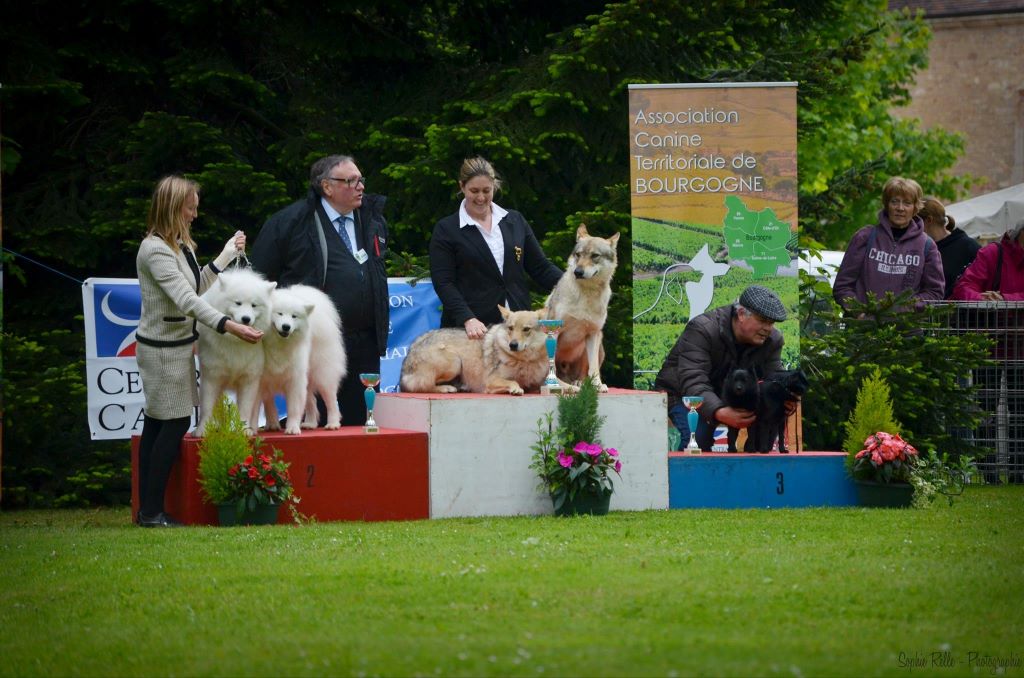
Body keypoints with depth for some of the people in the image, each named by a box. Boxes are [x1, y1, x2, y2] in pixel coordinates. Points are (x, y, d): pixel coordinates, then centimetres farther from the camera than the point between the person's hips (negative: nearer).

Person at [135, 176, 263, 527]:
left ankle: (148, 508, 11)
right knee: (175, 423, -10)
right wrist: (229, 325, -34)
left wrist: (226, 255, 10)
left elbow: (197, 287, 15)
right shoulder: (155, 250, -20)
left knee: (156, 424, 9)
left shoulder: (180, 245, 11)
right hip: (163, 349, -10)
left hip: (177, 344, 10)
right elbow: (186, 299, -28)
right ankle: (152, 511, -8)